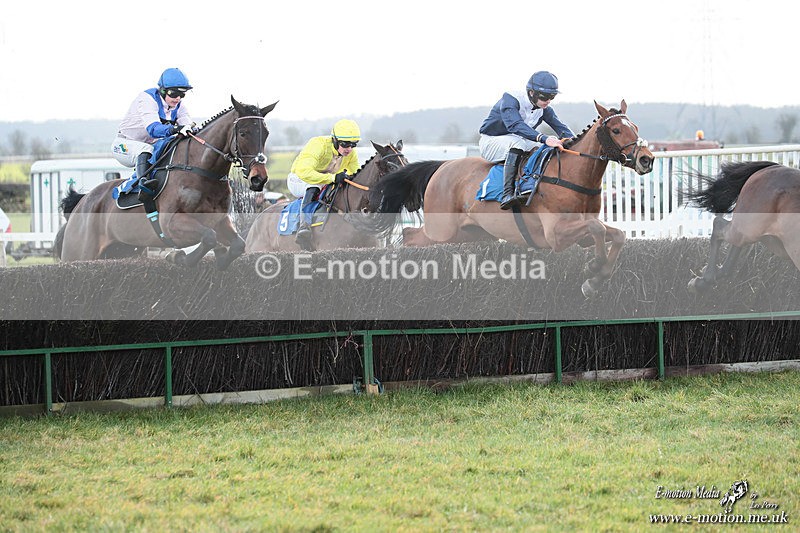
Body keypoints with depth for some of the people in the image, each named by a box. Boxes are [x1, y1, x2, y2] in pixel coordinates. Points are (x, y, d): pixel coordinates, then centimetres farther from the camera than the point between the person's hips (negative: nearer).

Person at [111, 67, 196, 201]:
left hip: (153, 145, 7)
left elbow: (188, 124, -15)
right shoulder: (147, 99, -24)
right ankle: (143, 182, -58)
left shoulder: (178, 105, -2)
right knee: (145, 150, -39)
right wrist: (173, 129, -60)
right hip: (126, 144, -7)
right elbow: (153, 128, -40)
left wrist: (191, 130, -42)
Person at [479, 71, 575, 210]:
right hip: (492, 142, -7)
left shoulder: (544, 109, -3)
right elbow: (515, 125, -43)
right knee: (517, 142, -39)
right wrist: (543, 138, -55)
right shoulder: (510, 99, -26)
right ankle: (507, 194, -49)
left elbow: (560, 127, -8)